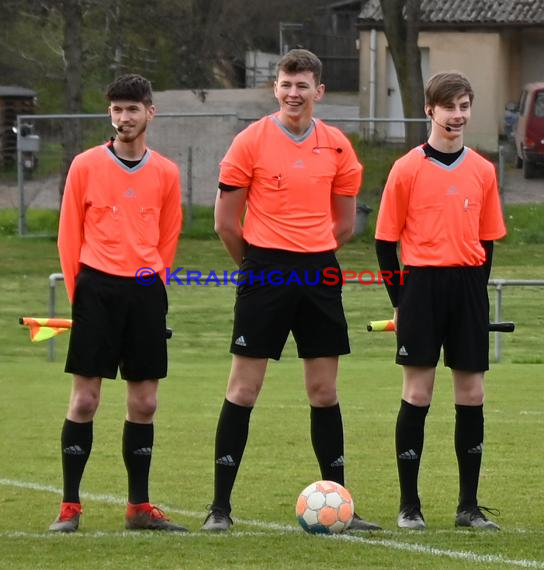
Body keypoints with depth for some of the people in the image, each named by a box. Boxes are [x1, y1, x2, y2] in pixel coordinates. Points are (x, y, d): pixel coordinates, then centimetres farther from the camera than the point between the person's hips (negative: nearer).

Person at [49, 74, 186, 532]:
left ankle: (139, 507, 12)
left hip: (146, 292, 3)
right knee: (85, 398, -4)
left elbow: (167, 239, 14)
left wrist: (150, 283, 8)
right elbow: (69, 236, 4)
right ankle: (70, 507, 0)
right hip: (96, 288, -2)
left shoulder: (166, 174, 7)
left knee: (144, 403, 4)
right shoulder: (86, 166, 1)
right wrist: (79, 292, 1)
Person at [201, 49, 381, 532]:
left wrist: (312, 257, 14)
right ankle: (220, 506, 1)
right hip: (265, 273, -3)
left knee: (324, 392, 7)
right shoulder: (251, 141, -5)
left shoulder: (336, 147, 6)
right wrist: (257, 264, 8)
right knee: (244, 389, -3)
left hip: (318, 275, 4)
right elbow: (226, 221, -1)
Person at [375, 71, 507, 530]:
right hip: (422, 284, -3)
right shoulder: (407, 169, -3)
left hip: (468, 286, 3)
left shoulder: (483, 171, 8)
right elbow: (386, 240, -1)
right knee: (418, 393, -2)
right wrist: (400, 299, -4)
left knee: (472, 394, 4)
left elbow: (487, 239, 14)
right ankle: (409, 504, 5)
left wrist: (476, 292, 5)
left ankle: (469, 504, 11)